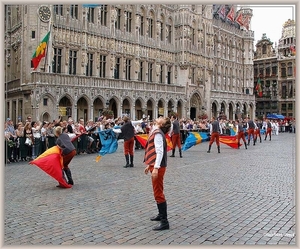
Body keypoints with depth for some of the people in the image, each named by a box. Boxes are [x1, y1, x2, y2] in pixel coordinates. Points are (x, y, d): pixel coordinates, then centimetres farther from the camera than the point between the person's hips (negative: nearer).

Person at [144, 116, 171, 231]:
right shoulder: (155, 132, 14)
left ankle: (164, 222, 1)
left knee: (158, 193, -5)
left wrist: (156, 168, -30)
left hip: (158, 167, -10)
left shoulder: (158, 134, -16)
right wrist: (149, 165, 25)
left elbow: (160, 152, -25)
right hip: (155, 165, 10)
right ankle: (161, 214, 40)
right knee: (157, 192, 23)